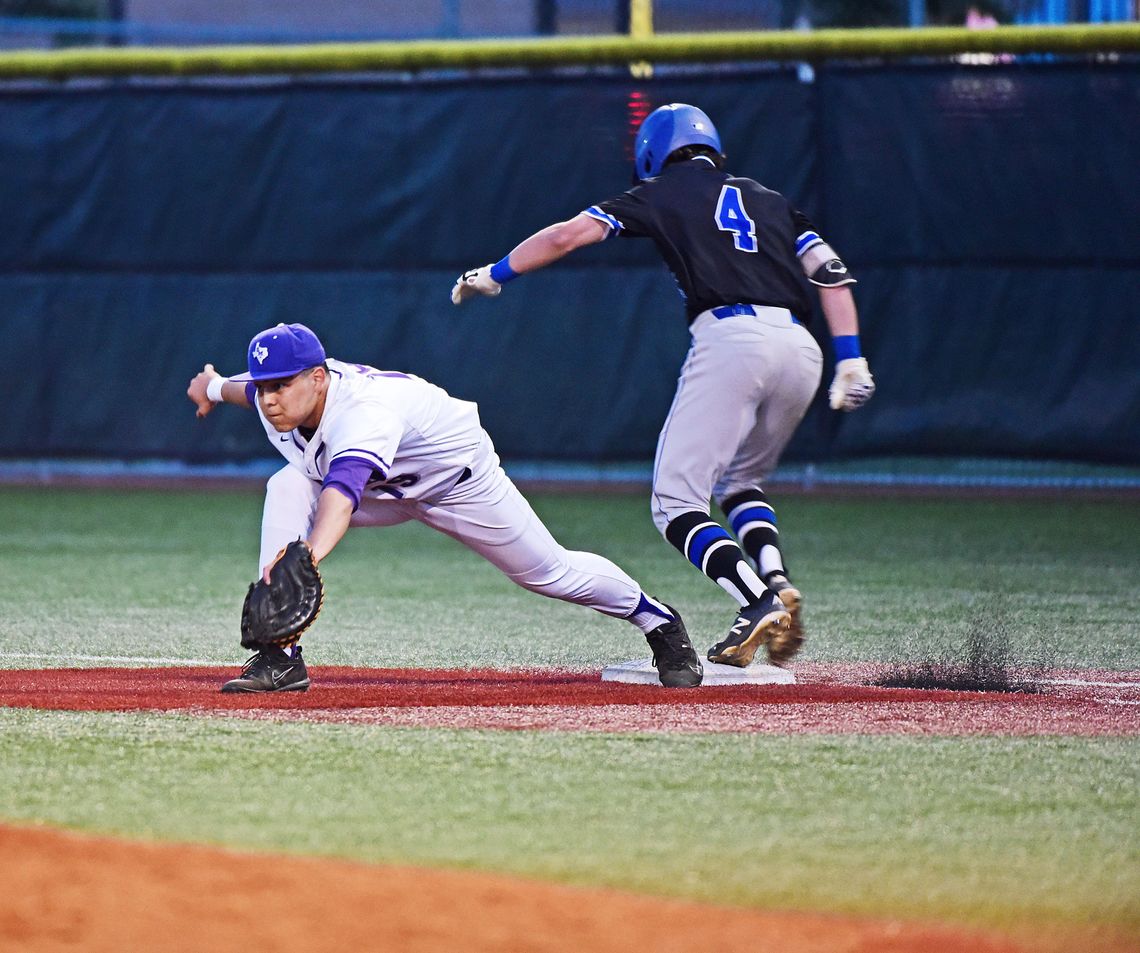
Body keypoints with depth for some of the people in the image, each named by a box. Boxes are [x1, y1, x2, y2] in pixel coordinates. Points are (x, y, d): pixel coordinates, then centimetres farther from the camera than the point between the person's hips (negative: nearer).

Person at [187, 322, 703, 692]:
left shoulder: (362, 408, -46)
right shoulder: (275, 398, -22)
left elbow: (342, 491, -66)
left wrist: (308, 556, -82)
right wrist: (216, 388, 29)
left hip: (457, 475, -6)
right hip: (384, 489, 6)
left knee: (550, 572, 8)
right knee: (286, 489, -23)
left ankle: (656, 620, 38)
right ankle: (281, 658, -22)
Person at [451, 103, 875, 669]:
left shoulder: (662, 193, 16)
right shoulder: (771, 202, 28)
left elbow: (568, 235, 11)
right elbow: (831, 273, 16)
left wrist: (493, 275, 24)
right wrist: (851, 361, 11)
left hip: (730, 336, -6)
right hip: (801, 347, 6)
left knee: (676, 502, -2)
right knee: (739, 482, 27)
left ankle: (759, 601, -24)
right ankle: (776, 582, 0)